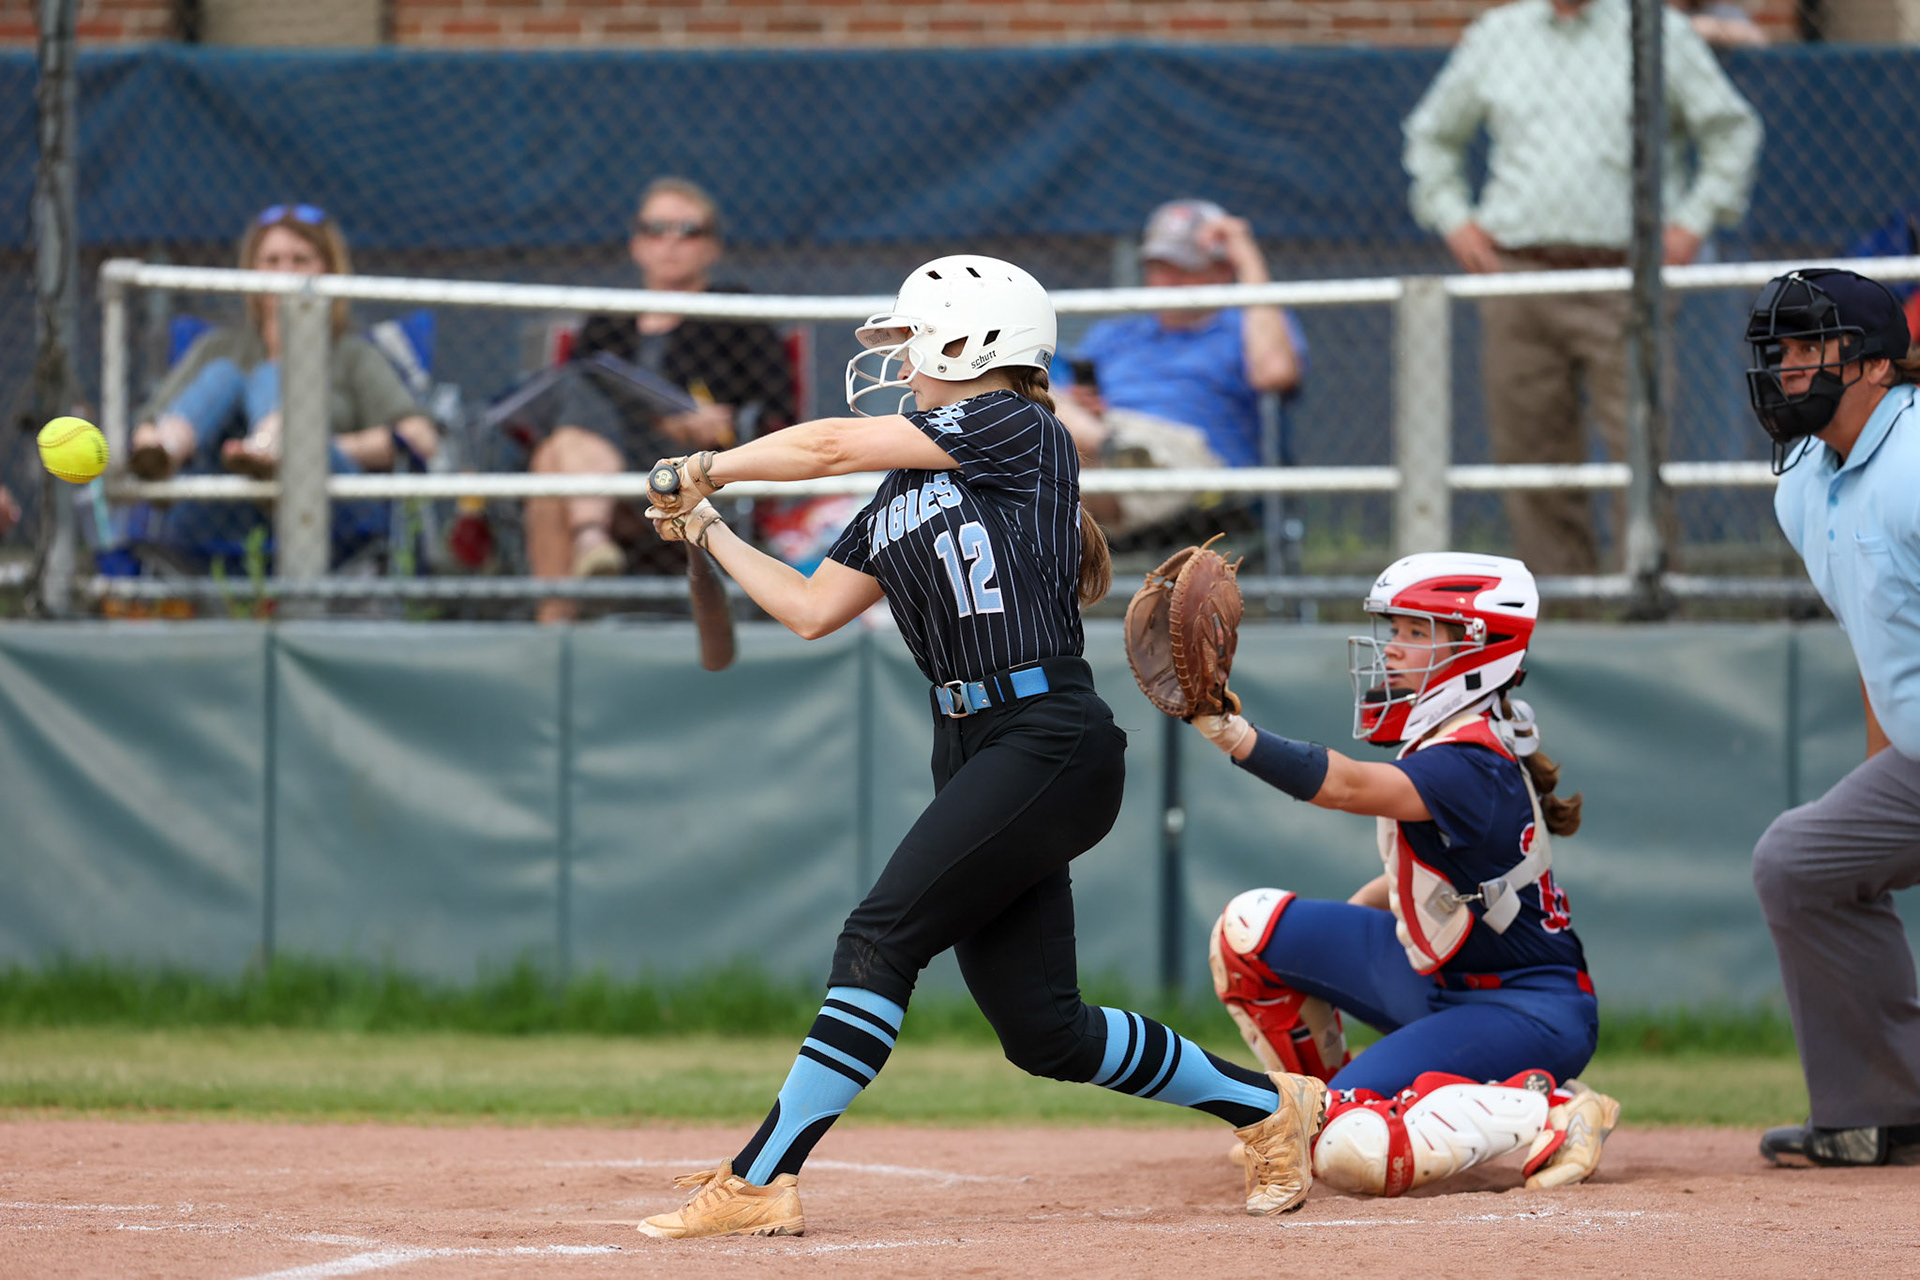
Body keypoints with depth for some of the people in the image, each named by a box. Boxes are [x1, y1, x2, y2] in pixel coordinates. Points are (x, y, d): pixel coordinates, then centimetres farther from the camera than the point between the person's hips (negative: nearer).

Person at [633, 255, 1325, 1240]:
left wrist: (709, 466, 8)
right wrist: (708, 529, 18)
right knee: (1042, 1030, 5)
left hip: (1049, 742, -9)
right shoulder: (902, 493, 20)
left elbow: (830, 445, -5)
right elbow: (811, 609, 21)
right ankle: (1267, 1103, 22)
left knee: (882, 936, -17)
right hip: (974, 753, 9)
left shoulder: (1017, 429, -4)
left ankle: (759, 1179, -20)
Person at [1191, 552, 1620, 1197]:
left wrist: (1230, 731, -54)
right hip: (1438, 984, 10)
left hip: (1526, 1011, -10)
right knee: (1252, 926, 5)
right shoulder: (1441, 740, 5)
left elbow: (1347, 786, -41)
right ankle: (1318, 1104, 20)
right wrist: (1320, 940, 10)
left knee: (1353, 1150, -27)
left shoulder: (1469, 767, -25)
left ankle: (1549, 1113, -13)